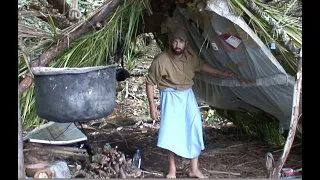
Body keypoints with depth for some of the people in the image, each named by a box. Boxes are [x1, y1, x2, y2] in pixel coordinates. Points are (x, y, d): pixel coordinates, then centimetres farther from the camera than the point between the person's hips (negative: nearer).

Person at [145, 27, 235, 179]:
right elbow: (150, 82, -13)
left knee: (194, 127, 2)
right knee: (171, 130, -6)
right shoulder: (161, 60, -22)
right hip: (171, 97, -5)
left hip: (187, 95, 5)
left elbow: (201, 66, 15)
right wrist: (152, 105, -14)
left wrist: (222, 73, 19)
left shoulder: (190, 55, -6)